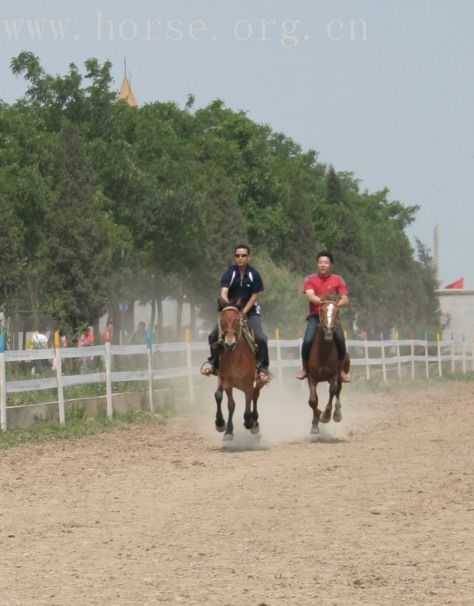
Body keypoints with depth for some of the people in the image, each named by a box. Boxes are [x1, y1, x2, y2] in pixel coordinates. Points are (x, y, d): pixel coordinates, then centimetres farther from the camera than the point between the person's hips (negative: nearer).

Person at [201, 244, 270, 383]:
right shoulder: (229, 273, -10)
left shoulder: (254, 275, -9)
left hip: (250, 311, -1)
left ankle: (262, 367, -6)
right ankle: (214, 362, 14)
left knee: (261, 338, -22)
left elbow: (254, 297, -6)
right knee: (214, 336, -10)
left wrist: (244, 311, -16)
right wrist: (228, 303, -41)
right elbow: (223, 294, -21)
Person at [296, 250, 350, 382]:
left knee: (340, 339, -26)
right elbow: (311, 296, -11)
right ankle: (305, 368, -1)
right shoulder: (310, 280, 4)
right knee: (307, 340, -24)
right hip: (315, 315, 0)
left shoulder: (337, 280, 6)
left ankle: (341, 370, -7)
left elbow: (345, 300, 0)